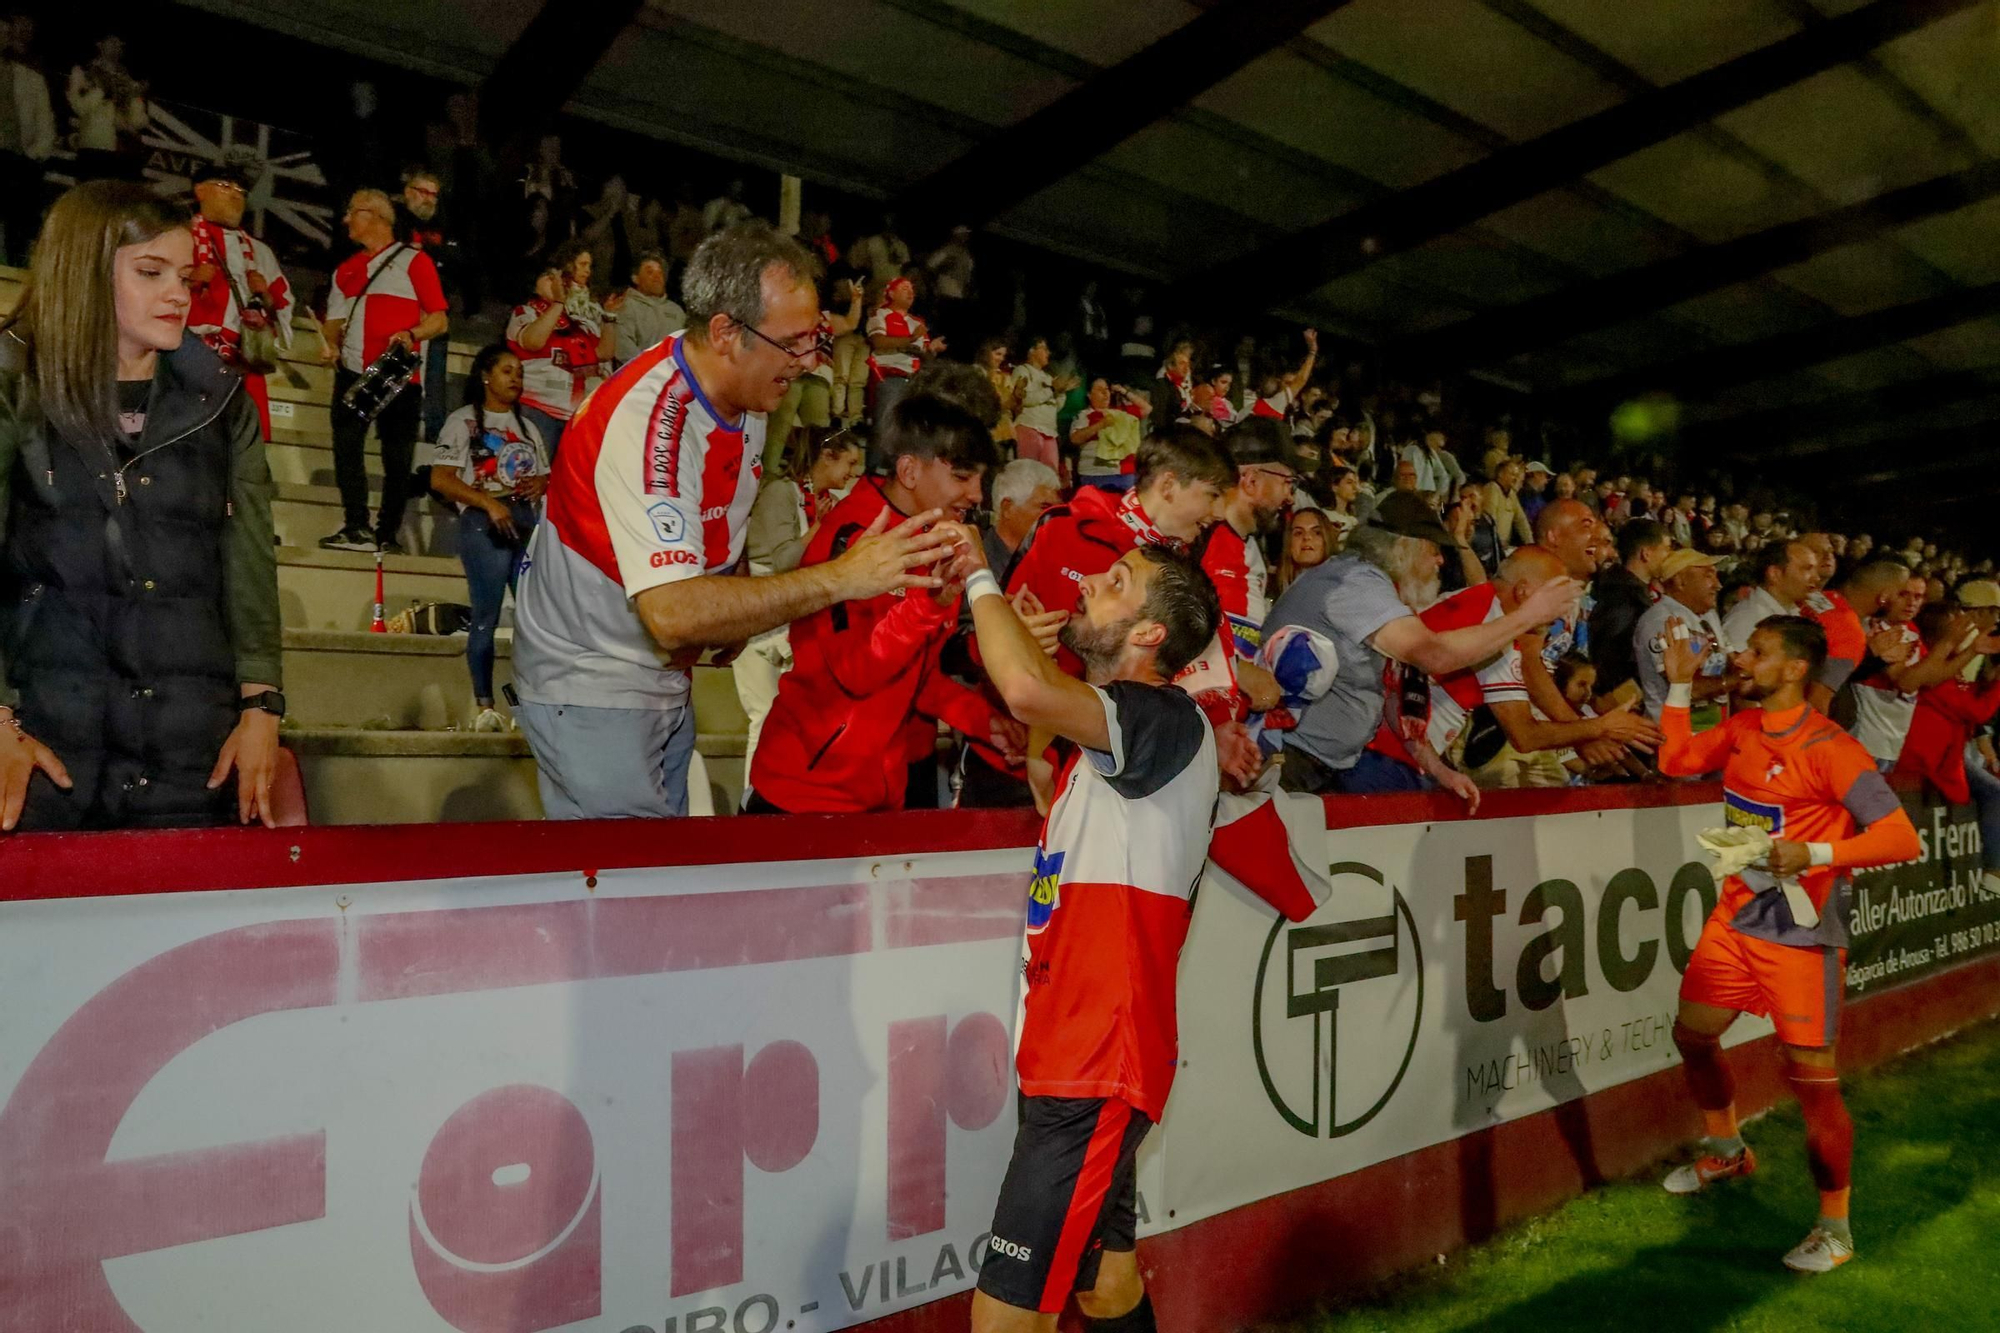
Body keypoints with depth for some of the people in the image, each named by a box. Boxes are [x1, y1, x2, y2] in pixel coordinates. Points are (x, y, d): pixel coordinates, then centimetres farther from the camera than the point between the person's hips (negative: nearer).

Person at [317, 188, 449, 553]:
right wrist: (330, 343, 1)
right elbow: (335, 318, 22)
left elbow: (440, 319, -1)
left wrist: (412, 334, -19)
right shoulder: (346, 269, 21)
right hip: (352, 372, 5)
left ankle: (388, 534, 6)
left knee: (397, 456, -1)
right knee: (346, 445, -9)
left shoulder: (413, 260, 5)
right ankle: (357, 529, -10)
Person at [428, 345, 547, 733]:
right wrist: (489, 503, -16)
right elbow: (440, 479, -4)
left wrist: (541, 483, 0)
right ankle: (484, 705, -2)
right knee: (486, 616, -7)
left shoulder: (526, 426, 22)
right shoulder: (463, 421, 5)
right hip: (483, 523, -5)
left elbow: (545, 475, 25)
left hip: (527, 522, 5)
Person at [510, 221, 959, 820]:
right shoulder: (644, 418, -29)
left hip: (665, 678, 8)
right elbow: (672, 614, -39)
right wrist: (840, 578, -37)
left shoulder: (749, 397, -1)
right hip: (591, 687, -8)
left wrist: (731, 618, -4)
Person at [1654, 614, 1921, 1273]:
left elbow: (1901, 837, -20)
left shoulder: (1828, 746, -18)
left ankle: (1835, 1229, 16)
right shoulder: (1741, 727, 4)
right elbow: (1675, 760, 13)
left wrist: (1815, 854, -31)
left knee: (1813, 1079, -2)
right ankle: (1727, 1151, 40)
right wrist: (1680, 681, 7)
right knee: (1692, 1034, 16)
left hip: (1801, 935, -7)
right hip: (1735, 917, 7)